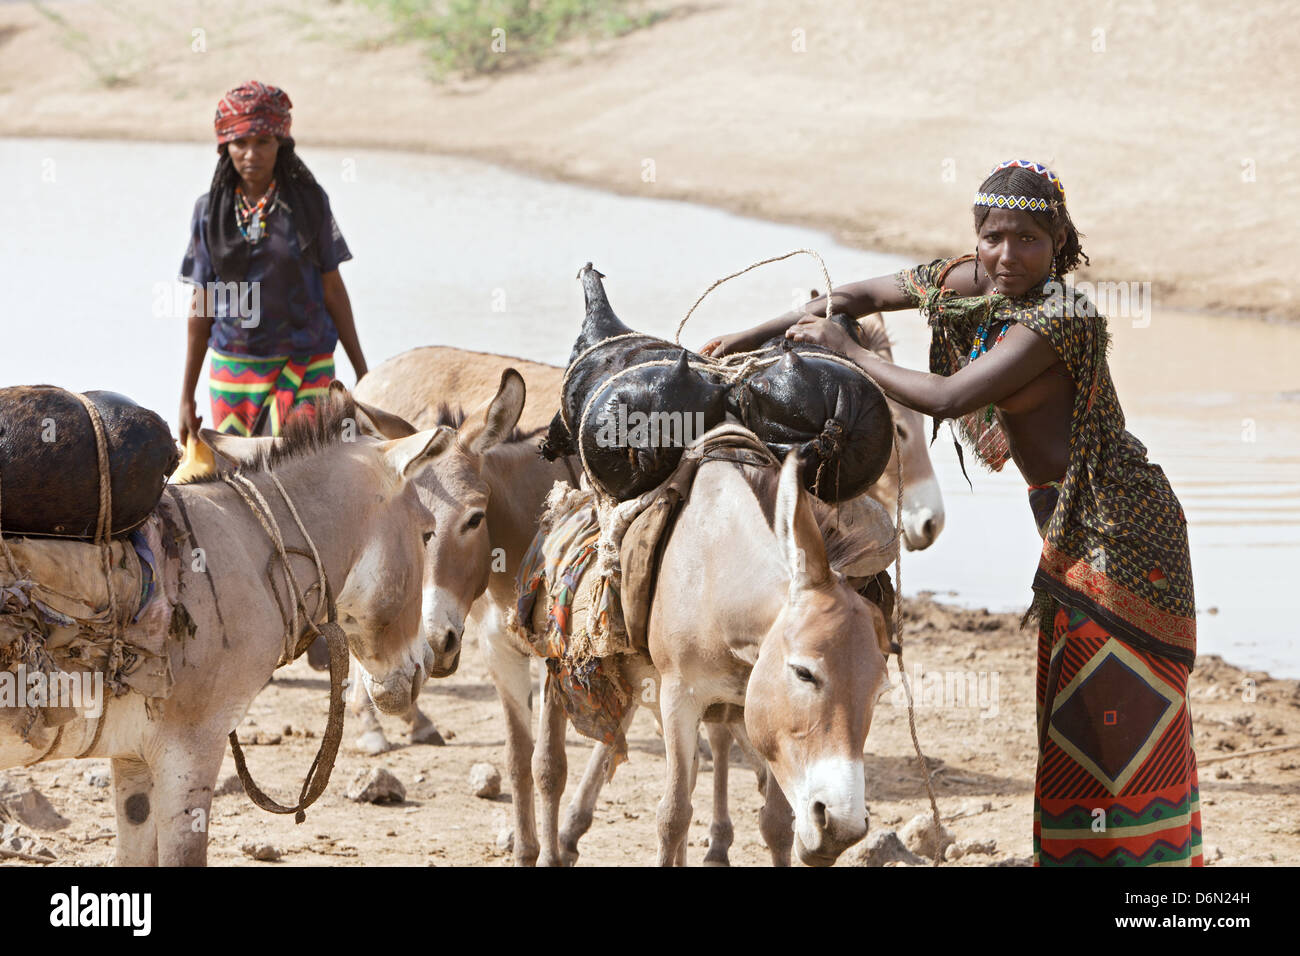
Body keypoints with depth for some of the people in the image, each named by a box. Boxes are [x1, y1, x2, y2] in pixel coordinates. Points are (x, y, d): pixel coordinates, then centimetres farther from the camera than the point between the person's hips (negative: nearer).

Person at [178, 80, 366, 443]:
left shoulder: (309, 202, -2)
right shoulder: (210, 211, 2)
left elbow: (332, 289, 5)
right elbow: (202, 305, 7)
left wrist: (363, 372, 6)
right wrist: (187, 396, 8)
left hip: (305, 368, -2)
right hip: (233, 368, 2)